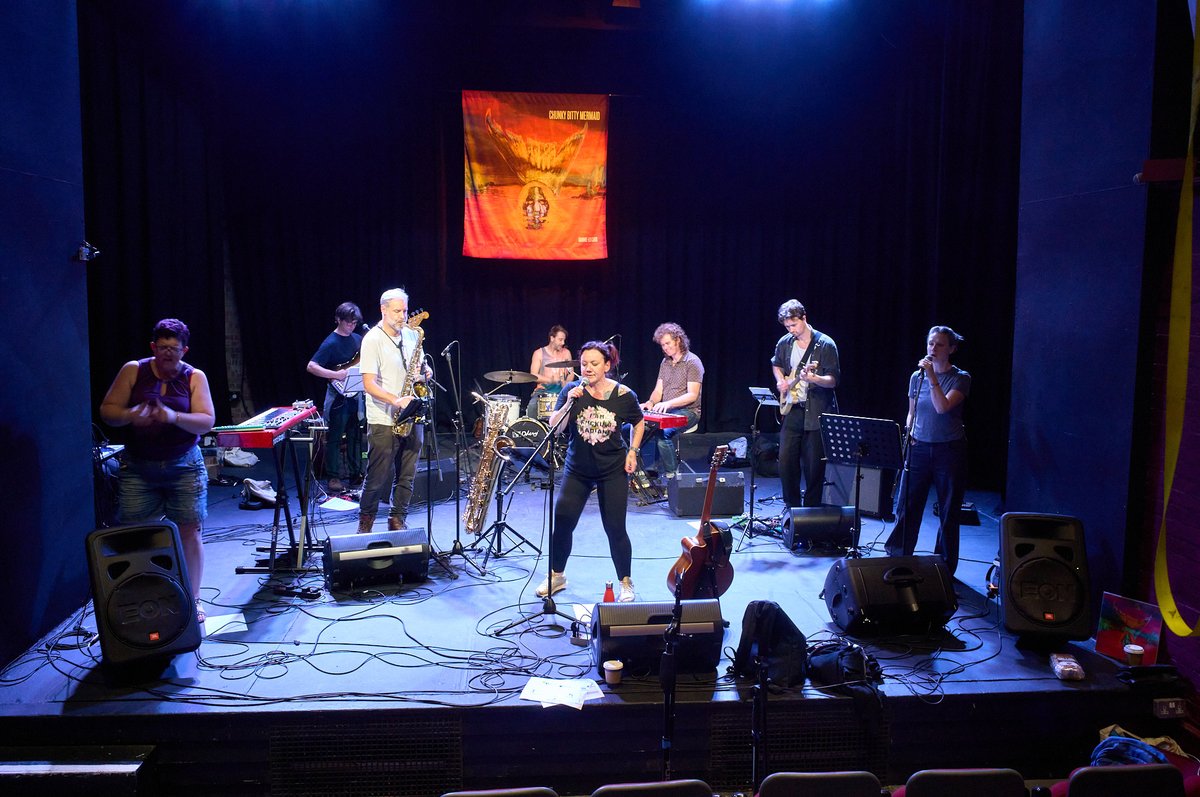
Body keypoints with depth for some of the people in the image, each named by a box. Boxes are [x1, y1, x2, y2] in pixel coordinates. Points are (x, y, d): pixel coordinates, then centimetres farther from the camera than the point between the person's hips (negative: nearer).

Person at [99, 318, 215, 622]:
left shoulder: (194, 377, 1)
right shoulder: (133, 370, 2)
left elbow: (206, 421, -8)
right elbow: (107, 410, 0)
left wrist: (173, 417, -26)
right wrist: (130, 415, -21)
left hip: (184, 466, 0)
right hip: (138, 467, 1)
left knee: (189, 531, 0)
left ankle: (192, 600, 11)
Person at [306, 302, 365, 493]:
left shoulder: (358, 339, 9)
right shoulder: (331, 343, -12)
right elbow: (311, 366, -17)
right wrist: (335, 374, -26)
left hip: (356, 393, 7)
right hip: (338, 396, -7)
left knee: (355, 436, 14)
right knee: (334, 437, -1)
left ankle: (355, 472, 24)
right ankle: (333, 477, 6)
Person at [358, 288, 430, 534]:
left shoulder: (412, 335, 8)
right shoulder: (372, 339, -10)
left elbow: (421, 367, 21)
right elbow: (369, 384, -16)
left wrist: (425, 372, -4)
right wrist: (396, 401, -29)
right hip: (383, 421, -5)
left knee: (407, 476, 9)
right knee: (379, 478, 1)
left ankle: (398, 522, 22)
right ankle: (365, 523, 20)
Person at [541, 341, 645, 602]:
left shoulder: (624, 395, -9)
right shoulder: (572, 390, -7)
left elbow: (638, 423, 9)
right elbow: (553, 427, -13)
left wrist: (632, 451, -2)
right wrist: (569, 404, -26)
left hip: (613, 471, -2)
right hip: (577, 470, 2)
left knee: (615, 528, 0)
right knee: (562, 522, 0)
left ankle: (626, 583, 20)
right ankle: (556, 576, 23)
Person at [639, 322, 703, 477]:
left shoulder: (692, 362, -8)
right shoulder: (665, 363, 14)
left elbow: (692, 395, -15)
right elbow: (658, 390, 12)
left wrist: (668, 403, -26)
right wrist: (650, 403, -10)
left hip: (688, 412, -6)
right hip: (666, 411, 7)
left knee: (662, 432, -33)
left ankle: (671, 474, -22)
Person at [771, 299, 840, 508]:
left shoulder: (826, 344, -9)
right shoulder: (784, 343, 7)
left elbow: (833, 380, -13)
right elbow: (776, 364, 27)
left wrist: (812, 378, -31)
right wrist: (780, 381, 7)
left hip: (817, 413, -4)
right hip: (792, 411, 5)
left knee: (814, 466, 0)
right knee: (785, 461, 3)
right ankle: (793, 508, 19)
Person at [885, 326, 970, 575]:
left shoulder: (960, 378, -4)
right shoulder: (916, 376, 7)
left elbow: (943, 406, -21)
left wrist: (932, 377, -23)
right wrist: (909, 432, 1)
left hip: (949, 450, -3)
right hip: (919, 448, 3)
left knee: (948, 512, 5)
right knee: (907, 506, 3)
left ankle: (945, 567, 18)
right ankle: (896, 560, 15)